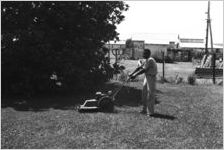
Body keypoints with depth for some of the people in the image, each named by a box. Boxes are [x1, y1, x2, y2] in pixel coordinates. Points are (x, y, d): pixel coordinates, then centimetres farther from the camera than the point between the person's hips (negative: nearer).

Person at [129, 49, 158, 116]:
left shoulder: (150, 60, -19)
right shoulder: (147, 60, 13)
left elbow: (144, 70, -25)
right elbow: (139, 68, 13)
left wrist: (135, 75, -24)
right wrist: (132, 74, 4)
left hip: (151, 78, -10)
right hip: (147, 78, 10)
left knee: (150, 95, -5)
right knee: (144, 94, 11)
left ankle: (150, 111, 2)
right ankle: (145, 110, 21)